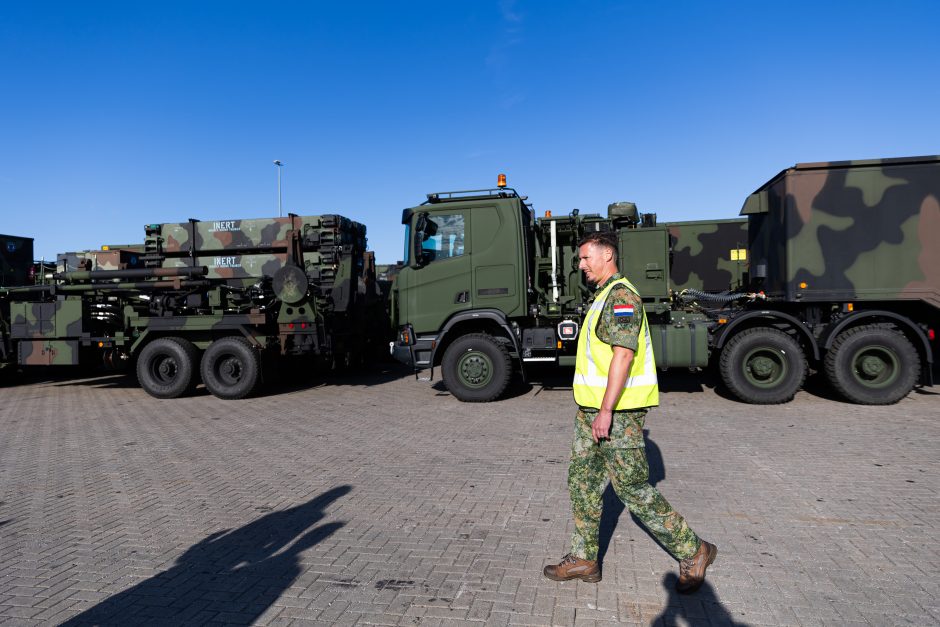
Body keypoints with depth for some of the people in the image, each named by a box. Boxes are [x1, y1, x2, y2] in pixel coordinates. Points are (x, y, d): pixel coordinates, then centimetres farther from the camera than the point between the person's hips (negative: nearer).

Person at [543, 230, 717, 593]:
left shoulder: (621, 295, -15)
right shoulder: (603, 296, 18)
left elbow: (623, 355, -24)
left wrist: (606, 411, -26)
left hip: (616, 412, -10)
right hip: (591, 408, 10)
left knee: (633, 489, -2)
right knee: (582, 483, 12)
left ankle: (693, 553, 16)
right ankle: (583, 560, 23)